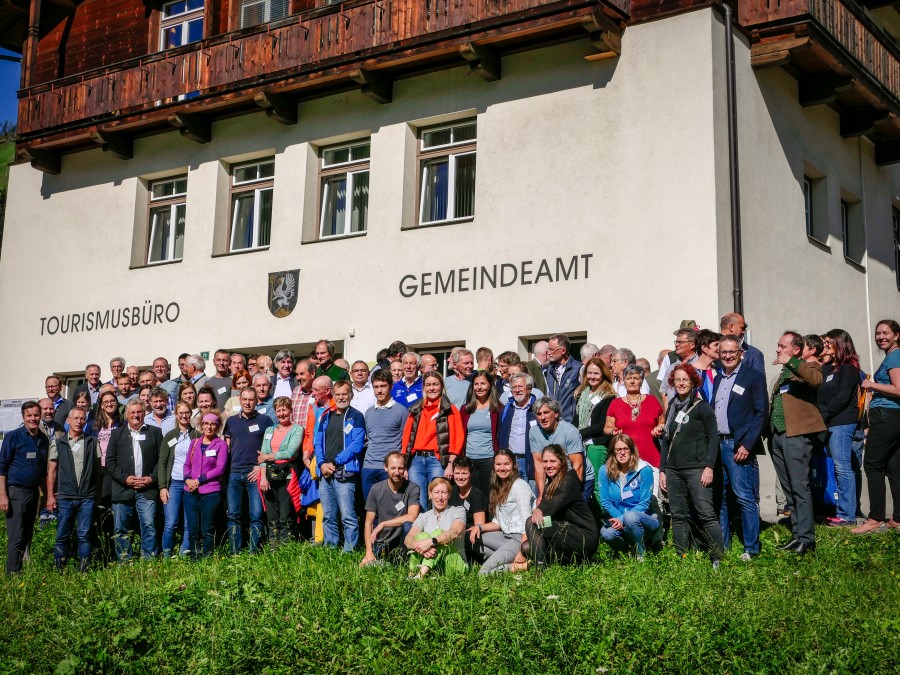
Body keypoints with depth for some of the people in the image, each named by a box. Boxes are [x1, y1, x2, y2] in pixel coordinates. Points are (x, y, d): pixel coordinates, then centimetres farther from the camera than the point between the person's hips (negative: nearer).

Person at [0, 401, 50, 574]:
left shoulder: (44, 440, 11)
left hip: (34, 492, 6)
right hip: (16, 491, -6)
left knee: (27, 536, 9)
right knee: (16, 538, -6)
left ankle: (22, 572, 16)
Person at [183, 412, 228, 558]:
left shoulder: (221, 444, 1)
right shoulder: (194, 442, 15)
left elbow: (220, 469, -7)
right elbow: (187, 464, 15)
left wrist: (199, 480, -12)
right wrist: (188, 479, -5)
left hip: (210, 492, -4)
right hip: (191, 491, 4)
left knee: (207, 530, -1)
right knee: (192, 529, 4)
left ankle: (206, 559, 6)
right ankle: (194, 559, 12)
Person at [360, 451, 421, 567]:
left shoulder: (412, 488, -7)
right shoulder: (376, 489, -2)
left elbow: (412, 517, -21)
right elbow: (368, 523, -1)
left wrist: (383, 524, -18)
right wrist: (369, 552, -11)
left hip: (402, 541, -2)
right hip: (381, 543, 2)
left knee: (408, 526, -31)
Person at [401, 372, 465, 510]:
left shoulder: (449, 410, 5)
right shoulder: (416, 410, 16)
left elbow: (456, 439, -2)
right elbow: (406, 437, 13)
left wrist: (450, 465, -10)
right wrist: (403, 465, 6)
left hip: (438, 460, -3)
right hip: (416, 460, 3)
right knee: (418, 504, 1)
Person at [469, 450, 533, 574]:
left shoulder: (519, 485, -9)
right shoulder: (498, 488, 17)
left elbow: (526, 521, -17)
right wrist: (479, 527, -3)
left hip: (521, 537, -9)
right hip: (506, 536, 9)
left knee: (485, 571, -23)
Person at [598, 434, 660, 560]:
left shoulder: (644, 470, -9)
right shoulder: (605, 472, -1)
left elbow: (645, 503, -12)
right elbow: (605, 502, -2)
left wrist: (623, 519, -21)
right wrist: (618, 518, -18)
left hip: (645, 520, -3)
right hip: (618, 519, 3)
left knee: (631, 517, -37)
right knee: (607, 533, -31)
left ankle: (641, 553, -11)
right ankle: (625, 551, 4)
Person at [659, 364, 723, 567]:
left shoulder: (701, 407, 1)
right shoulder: (672, 408, 16)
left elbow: (713, 437, -3)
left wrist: (709, 466, -12)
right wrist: (662, 470, 15)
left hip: (696, 469, -5)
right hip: (673, 471, 6)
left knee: (706, 514, -11)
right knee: (678, 516, 5)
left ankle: (718, 558, -8)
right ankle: (682, 558, 11)